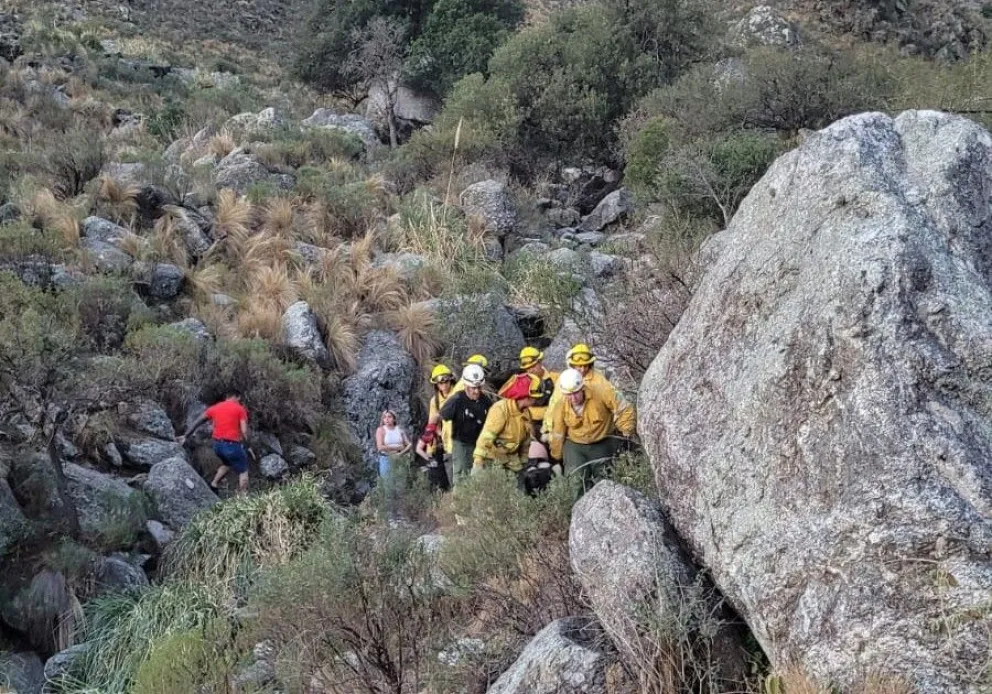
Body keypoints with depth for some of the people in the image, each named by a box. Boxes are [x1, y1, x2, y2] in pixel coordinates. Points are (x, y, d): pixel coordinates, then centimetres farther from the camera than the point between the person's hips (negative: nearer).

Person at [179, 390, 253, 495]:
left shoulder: (214, 408, 12)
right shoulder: (240, 409, -2)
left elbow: (197, 422, 14)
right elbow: (244, 431, -10)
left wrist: (185, 436, 20)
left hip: (217, 445, 6)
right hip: (232, 445, -6)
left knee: (227, 464, 32)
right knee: (243, 471, 9)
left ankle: (213, 485, 20)